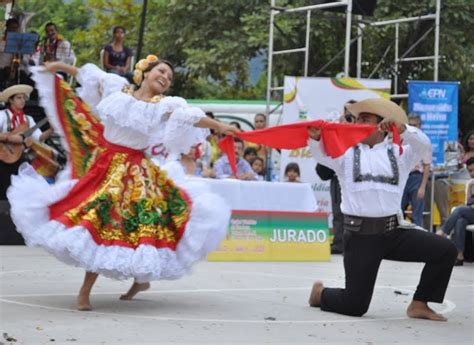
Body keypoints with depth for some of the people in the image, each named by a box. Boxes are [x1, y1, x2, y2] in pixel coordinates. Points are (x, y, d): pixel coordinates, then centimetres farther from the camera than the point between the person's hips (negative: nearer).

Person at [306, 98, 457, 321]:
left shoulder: (398, 154, 14)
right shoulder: (346, 152, 9)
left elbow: (423, 144, -4)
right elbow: (321, 154, -9)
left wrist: (400, 128, -22)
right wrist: (315, 138, -31)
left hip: (394, 231, 3)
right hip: (361, 235, -3)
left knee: (445, 250, -12)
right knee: (355, 305, -5)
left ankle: (419, 305, 2)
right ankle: (321, 294, 29)